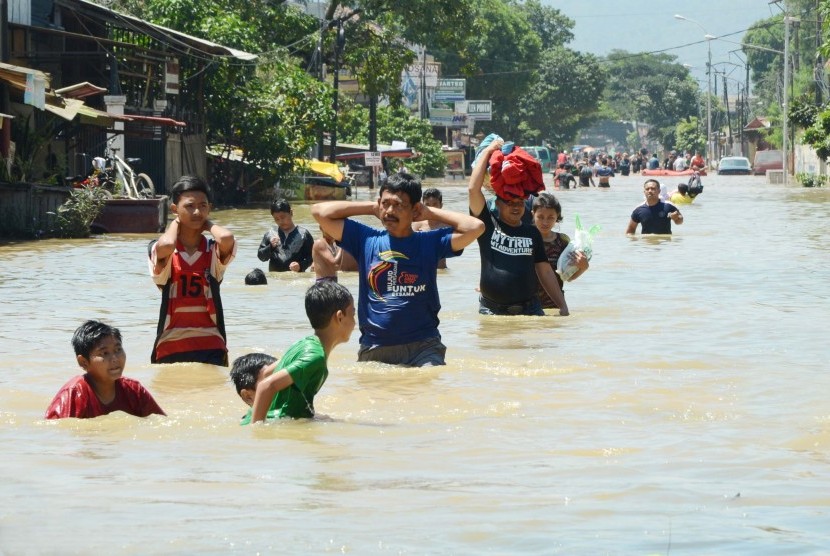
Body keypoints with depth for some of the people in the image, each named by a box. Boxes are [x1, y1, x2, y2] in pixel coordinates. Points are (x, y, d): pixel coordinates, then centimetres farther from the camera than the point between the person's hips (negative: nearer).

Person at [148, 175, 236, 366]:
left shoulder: (214, 251, 4)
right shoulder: (160, 251, 0)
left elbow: (226, 238, -20)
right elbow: (166, 246, -26)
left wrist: (207, 223, 2)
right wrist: (176, 223, -3)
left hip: (211, 347, 1)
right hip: (171, 347, -1)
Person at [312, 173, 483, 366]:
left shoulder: (431, 242, 5)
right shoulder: (366, 239, 9)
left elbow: (475, 227, -6)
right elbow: (320, 211, 7)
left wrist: (430, 213, 3)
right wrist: (372, 208, 9)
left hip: (422, 347, -2)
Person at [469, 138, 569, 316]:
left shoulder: (532, 233, 12)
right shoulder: (488, 224, 3)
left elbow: (545, 271, 14)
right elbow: (473, 189, -8)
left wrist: (563, 305, 8)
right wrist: (488, 152, -2)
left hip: (529, 308, 3)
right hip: (493, 310, -2)